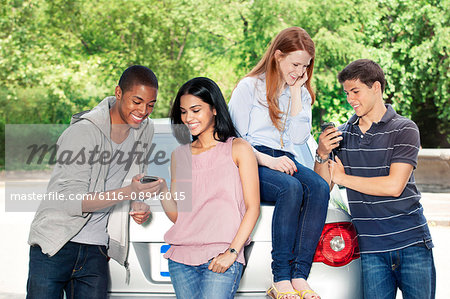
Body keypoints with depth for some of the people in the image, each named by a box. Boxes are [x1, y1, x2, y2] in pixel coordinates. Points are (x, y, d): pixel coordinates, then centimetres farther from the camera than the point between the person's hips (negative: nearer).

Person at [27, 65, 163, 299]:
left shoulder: (144, 131, 5)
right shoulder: (83, 132, -16)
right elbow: (74, 202, -22)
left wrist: (137, 204, 2)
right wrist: (129, 192, -32)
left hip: (96, 253, 5)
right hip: (54, 246, -5)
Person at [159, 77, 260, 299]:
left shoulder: (238, 149, 4)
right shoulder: (179, 155, 15)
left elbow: (253, 208, -1)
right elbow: (176, 214, 13)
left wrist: (232, 252, -11)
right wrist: (160, 188, -5)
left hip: (221, 258, -4)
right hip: (181, 258, 4)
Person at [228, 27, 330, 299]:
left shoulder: (301, 93, 20)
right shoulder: (249, 87, 6)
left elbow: (299, 137, 4)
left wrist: (296, 92, 3)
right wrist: (267, 160, -17)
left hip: (285, 162, 5)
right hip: (252, 163, -4)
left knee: (319, 188, -29)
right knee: (291, 188, -36)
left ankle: (299, 275, -36)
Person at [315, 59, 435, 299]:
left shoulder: (404, 129, -2)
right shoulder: (342, 134, 10)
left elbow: (394, 186, -13)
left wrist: (343, 178, -4)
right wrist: (322, 155, -10)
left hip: (411, 243, -2)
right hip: (372, 248, 2)